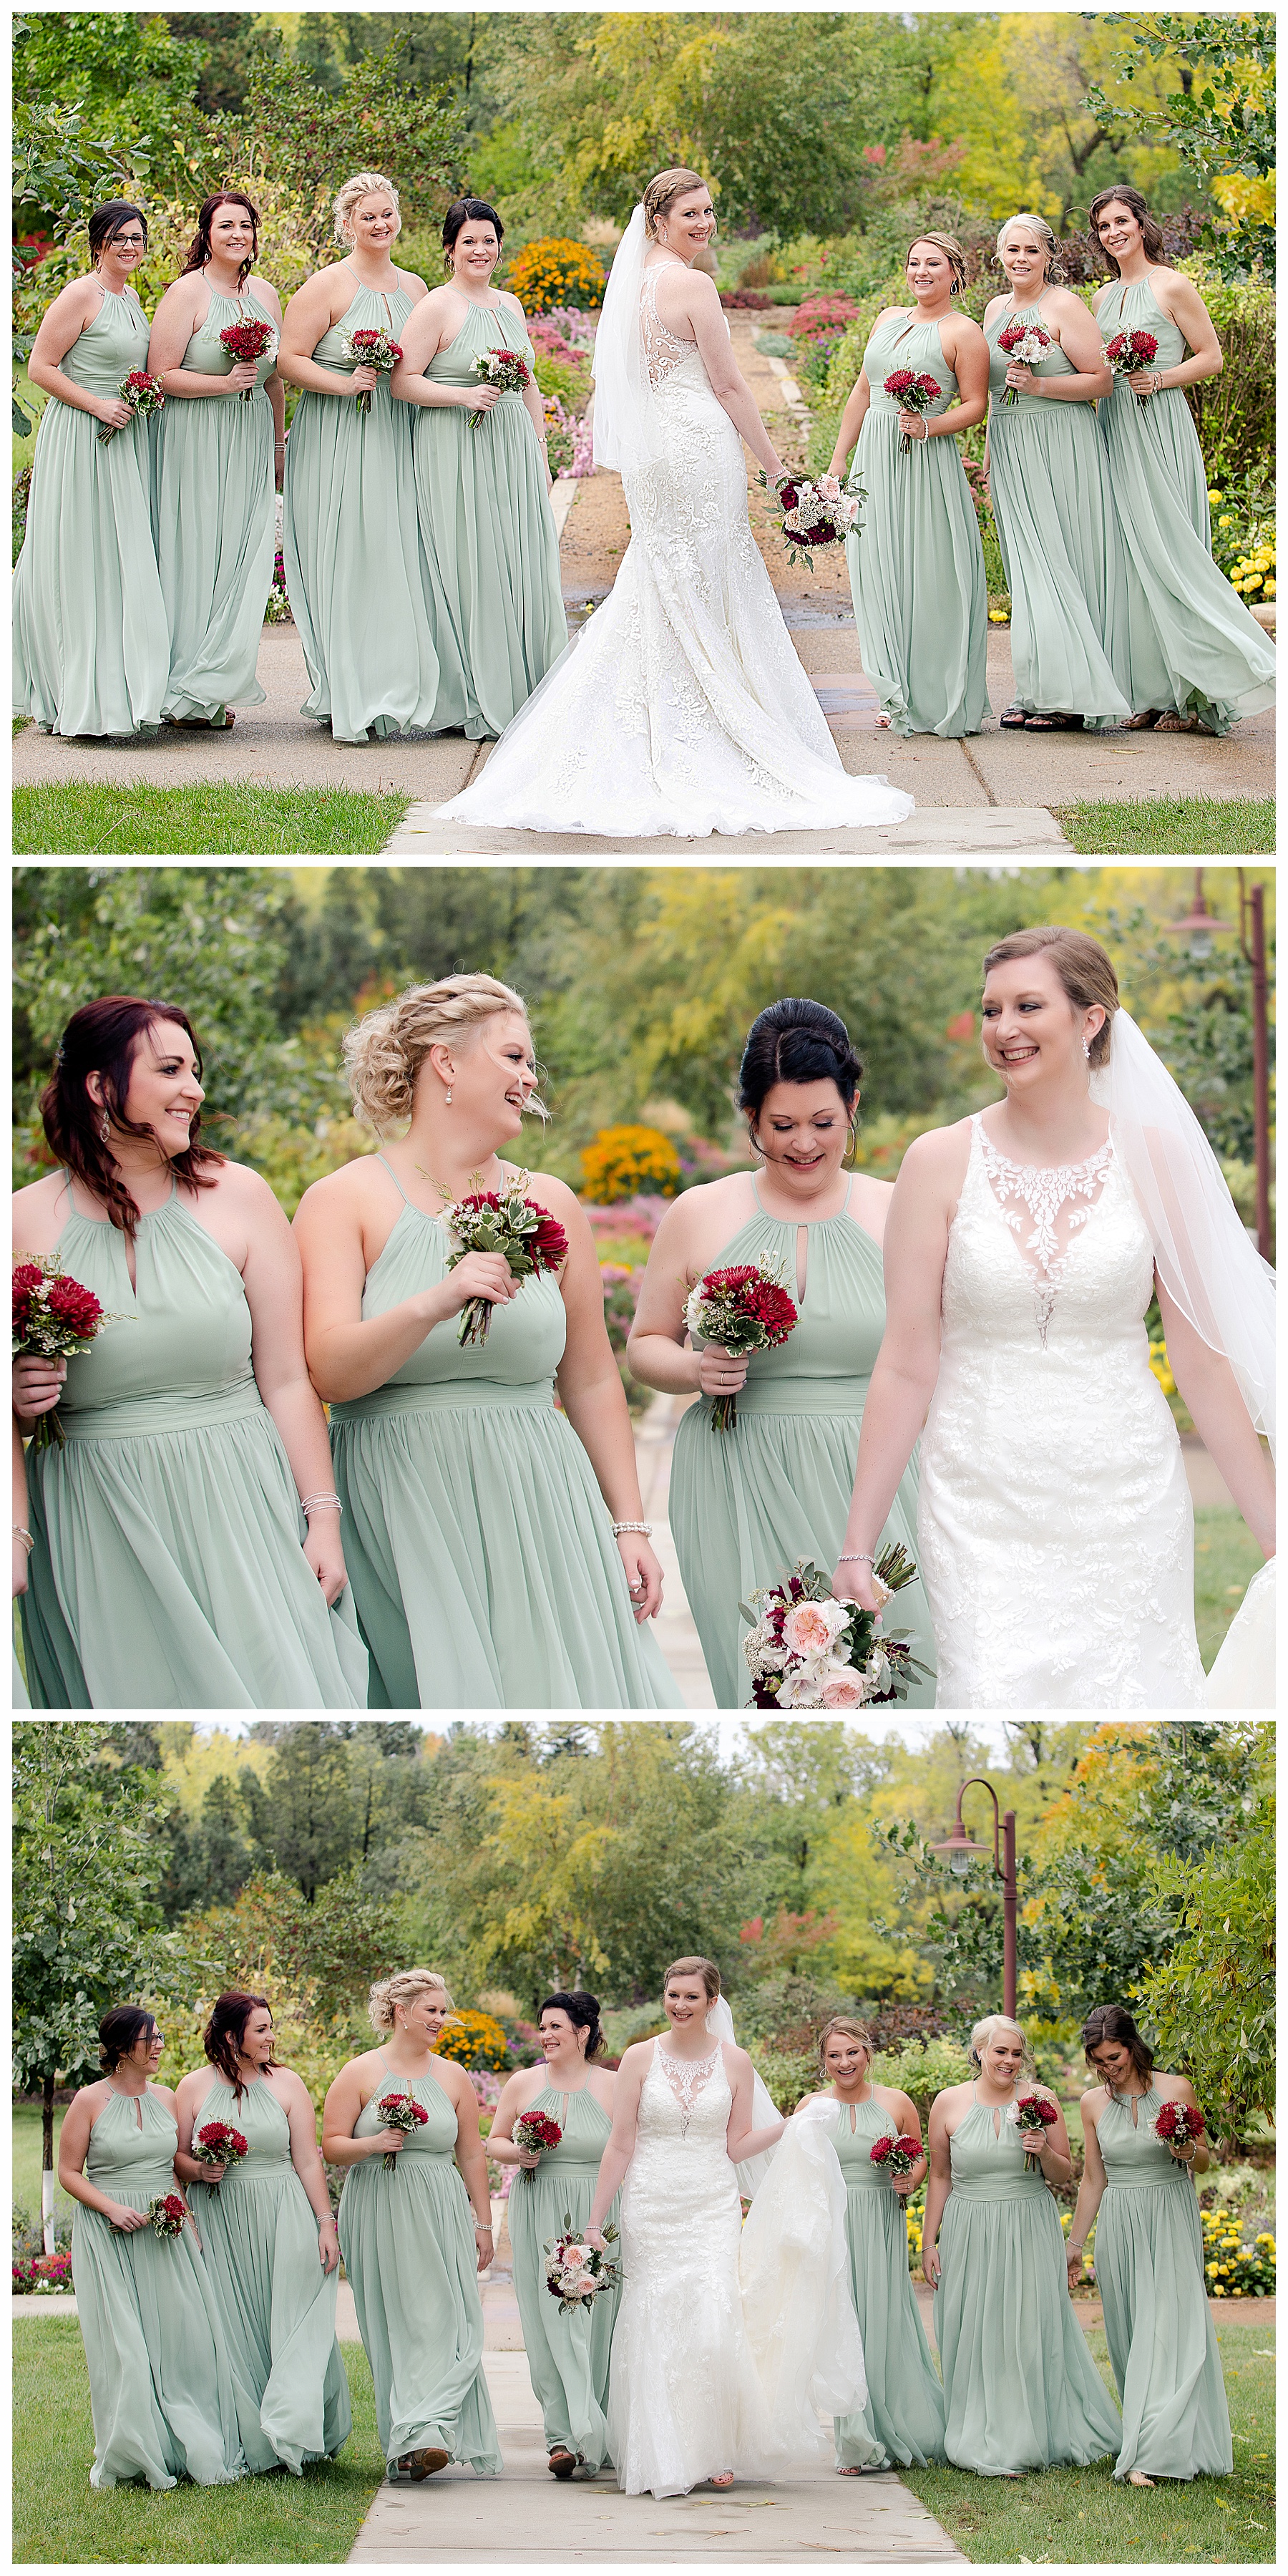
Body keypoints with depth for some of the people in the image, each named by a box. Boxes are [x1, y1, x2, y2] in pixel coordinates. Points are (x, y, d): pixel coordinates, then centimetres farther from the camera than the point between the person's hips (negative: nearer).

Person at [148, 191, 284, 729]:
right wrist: (225, 384, -19)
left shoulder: (265, 294, 12)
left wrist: (278, 444, 21)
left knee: (242, 557, 1)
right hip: (195, 440, -6)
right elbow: (161, 375, -11)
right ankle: (184, 694, 2)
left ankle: (212, 688, 8)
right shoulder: (188, 292, -7)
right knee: (194, 557, -5)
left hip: (251, 441, 6)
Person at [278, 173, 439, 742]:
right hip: (335, 439, -5)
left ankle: (397, 690, 9)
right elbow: (289, 360, -7)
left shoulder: (414, 288, 14)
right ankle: (345, 700, -1)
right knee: (343, 563, -5)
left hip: (395, 439, 5)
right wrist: (343, 384, -19)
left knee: (397, 562, 2)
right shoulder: (327, 286, -4)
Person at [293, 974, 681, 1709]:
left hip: (537, 1507, 3)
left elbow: (592, 1381, 14)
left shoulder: (549, 1202, 12)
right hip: (401, 1516, -3)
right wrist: (434, 1305, -28)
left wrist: (629, 1526, 9)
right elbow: (330, 1371, -12)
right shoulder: (345, 1201, 0)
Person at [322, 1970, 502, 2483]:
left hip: (441, 2213, 2)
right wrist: (373, 2143, -18)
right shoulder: (361, 2072, 2)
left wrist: (484, 2224, 11)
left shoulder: (453, 2077, 10)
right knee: (394, 2326, -1)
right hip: (378, 2216, -2)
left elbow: (472, 2155, 13)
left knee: (443, 2322, -11)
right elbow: (332, 2146, 1)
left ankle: (425, 2433, -18)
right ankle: (408, 2443, 5)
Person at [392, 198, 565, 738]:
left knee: (521, 570, 6)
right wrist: (465, 396, -20)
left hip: (514, 450, 7)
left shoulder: (509, 305, 15)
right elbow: (402, 382, -10)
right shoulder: (436, 307, -6)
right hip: (457, 453, -7)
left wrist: (541, 458, 16)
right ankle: (474, 701, 1)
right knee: (469, 571, -5)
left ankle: (520, 694, 13)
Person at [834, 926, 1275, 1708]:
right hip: (985, 1511, -1)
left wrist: (1273, 1530, 2)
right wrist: (857, 1546, -2)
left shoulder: (1153, 1154, 0)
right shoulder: (942, 1161, -2)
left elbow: (1201, 1355, 3)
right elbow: (907, 1366, -1)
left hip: (1129, 1497, 1)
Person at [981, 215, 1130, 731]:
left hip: (1060, 453, -7)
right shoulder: (995, 309, 14)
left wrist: (1039, 386, -20)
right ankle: (1037, 694, 7)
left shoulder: (1064, 307, -8)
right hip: (1011, 455, 7)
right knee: (1028, 571, 6)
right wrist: (988, 456, 22)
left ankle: (1072, 696, -5)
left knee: (1060, 566, -7)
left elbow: (1101, 380, -10)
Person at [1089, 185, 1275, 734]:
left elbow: (1211, 357, -4)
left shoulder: (1172, 286, -4)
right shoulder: (1103, 297, 15)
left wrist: (1159, 379, -16)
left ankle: (1191, 692, -9)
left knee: (1166, 552, -11)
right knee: (1128, 555, 2)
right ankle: (1149, 693, 4)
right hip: (1114, 430, 7)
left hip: (1161, 429, -7)